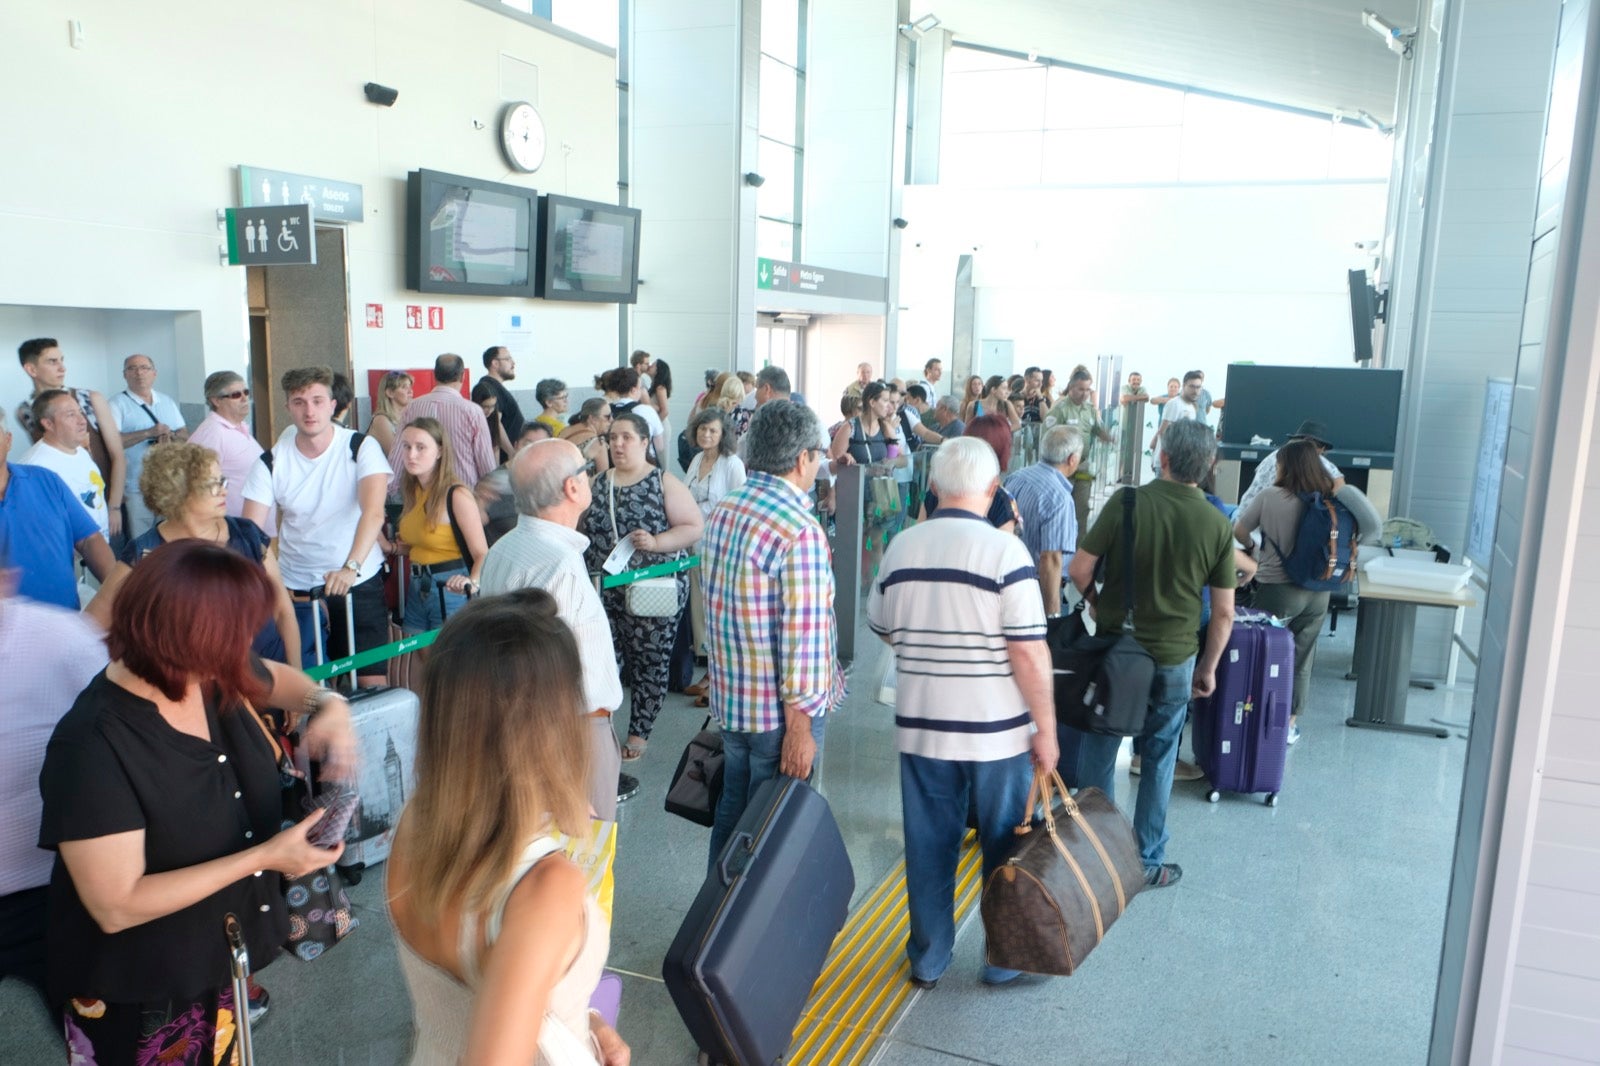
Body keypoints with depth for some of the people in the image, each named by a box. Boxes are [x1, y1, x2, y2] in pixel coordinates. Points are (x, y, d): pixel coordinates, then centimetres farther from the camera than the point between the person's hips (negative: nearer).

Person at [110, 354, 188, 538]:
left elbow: (186, 436, 14)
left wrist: (171, 435, -9)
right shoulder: (118, 404, -1)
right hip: (136, 489, -5)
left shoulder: (167, 402, 16)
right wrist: (149, 433, -18)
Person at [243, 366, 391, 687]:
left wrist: (351, 567, -39)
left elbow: (373, 512, -24)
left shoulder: (361, 448, -10)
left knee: (373, 682, -1)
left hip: (360, 583, -2)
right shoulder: (271, 462, -3)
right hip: (295, 589, 2)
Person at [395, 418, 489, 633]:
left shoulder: (457, 495, -15)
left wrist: (472, 582, -39)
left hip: (450, 592, -7)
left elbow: (483, 554, -22)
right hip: (416, 591, 7)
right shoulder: (411, 492, 8)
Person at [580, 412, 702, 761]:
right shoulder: (597, 484, 11)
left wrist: (656, 542, -22)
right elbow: (580, 530, 16)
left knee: (649, 664, 5)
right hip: (603, 592, 3)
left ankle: (638, 734, 19)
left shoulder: (664, 483, -2)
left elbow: (694, 528, -8)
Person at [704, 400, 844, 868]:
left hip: (729, 698, 8)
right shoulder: (801, 532, -22)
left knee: (731, 811, 21)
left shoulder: (722, 512, 4)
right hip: (780, 710, -8)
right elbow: (802, 635, -23)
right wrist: (800, 726, -17)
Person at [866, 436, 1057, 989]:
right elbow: (1028, 651, -17)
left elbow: (883, 629, 13)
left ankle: (927, 957, 26)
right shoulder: (1004, 550, -15)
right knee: (1005, 846, 14)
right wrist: (1046, 727, -8)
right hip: (996, 728, -4)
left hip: (919, 723, 4)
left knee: (928, 844, 15)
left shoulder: (901, 546, 0)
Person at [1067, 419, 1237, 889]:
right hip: (1175, 658, 2)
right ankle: (1147, 862, 25)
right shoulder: (1217, 525, -7)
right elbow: (1224, 612, -2)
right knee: (1158, 762, 15)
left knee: (1098, 754, 13)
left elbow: (1079, 569, -12)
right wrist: (1208, 668, 10)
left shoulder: (1126, 503, -13)